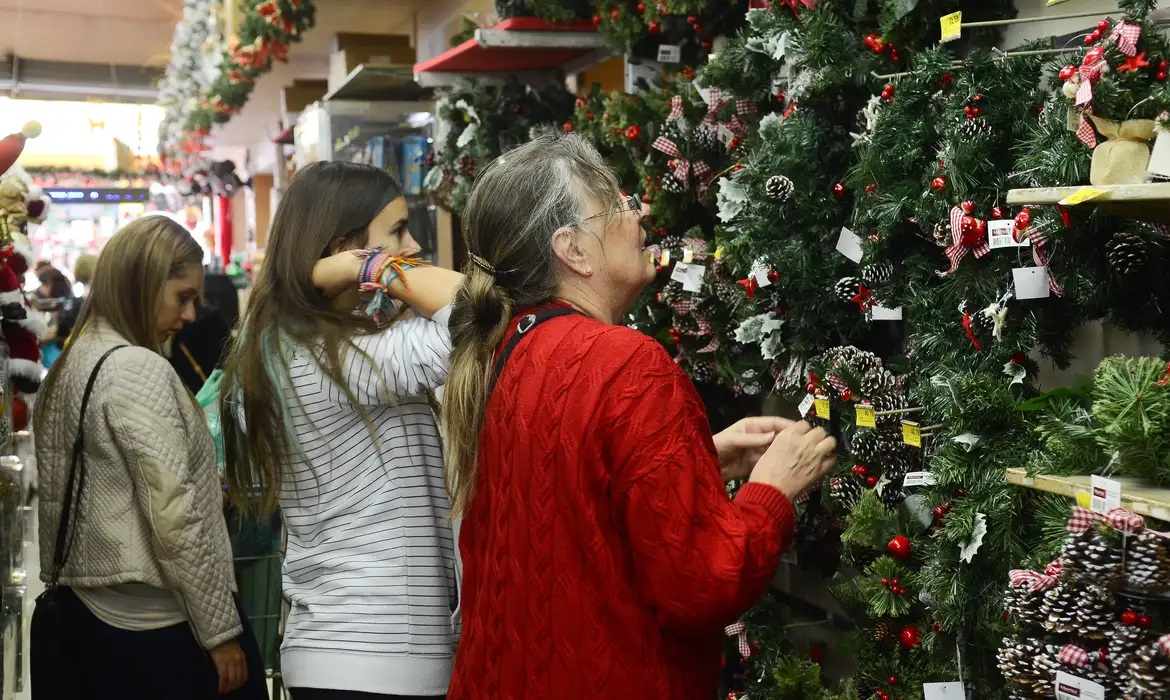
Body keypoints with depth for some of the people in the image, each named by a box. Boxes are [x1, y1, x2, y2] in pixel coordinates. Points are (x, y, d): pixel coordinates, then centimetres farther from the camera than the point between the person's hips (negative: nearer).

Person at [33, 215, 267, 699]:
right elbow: (175, 518, -20)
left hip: (85, 610, 9)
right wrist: (221, 630, -15)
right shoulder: (139, 370, -16)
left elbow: (60, 502, 14)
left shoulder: (67, 368, 10)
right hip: (160, 621, -9)